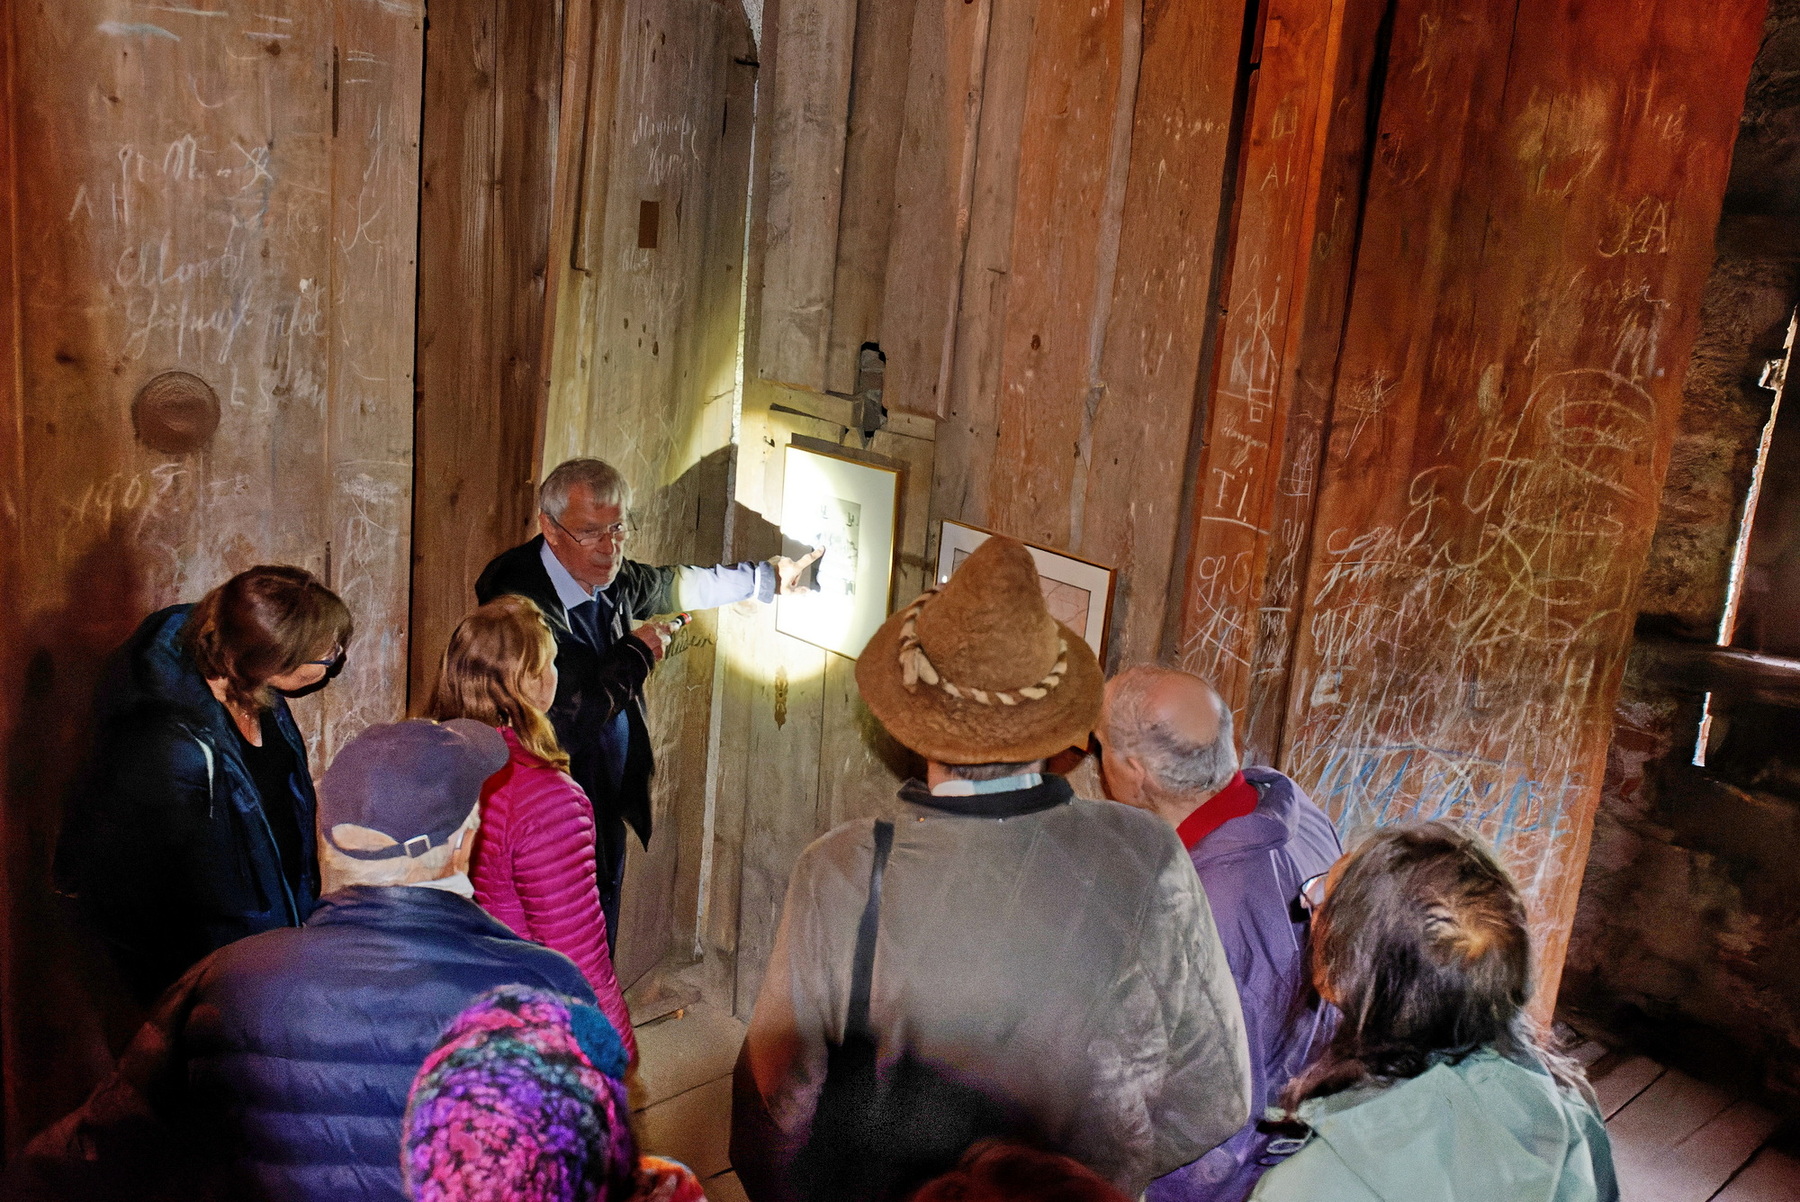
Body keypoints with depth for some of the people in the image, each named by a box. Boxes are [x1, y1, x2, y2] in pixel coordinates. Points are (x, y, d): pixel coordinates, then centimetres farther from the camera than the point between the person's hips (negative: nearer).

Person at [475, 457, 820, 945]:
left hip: (608, 811, 8)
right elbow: (564, 726, -28)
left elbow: (675, 585, 19)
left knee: (599, 955, 21)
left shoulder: (610, 575, -2)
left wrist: (768, 576, 27)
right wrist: (637, 653, -15)